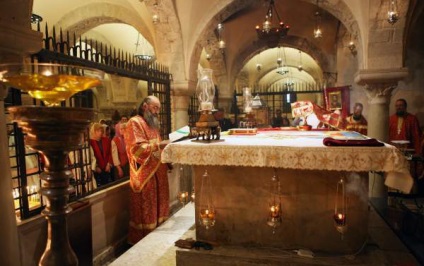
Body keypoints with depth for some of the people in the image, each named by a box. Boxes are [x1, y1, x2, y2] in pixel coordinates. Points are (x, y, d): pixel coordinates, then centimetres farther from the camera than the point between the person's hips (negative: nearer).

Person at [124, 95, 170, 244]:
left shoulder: (152, 124, 19)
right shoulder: (134, 123, -10)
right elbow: (136, 149, -21)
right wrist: (159, 145, -26)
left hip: (158, 173, 9)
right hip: (144, 176, -9)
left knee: (158, 207, 14)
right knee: (146, 211, 0)